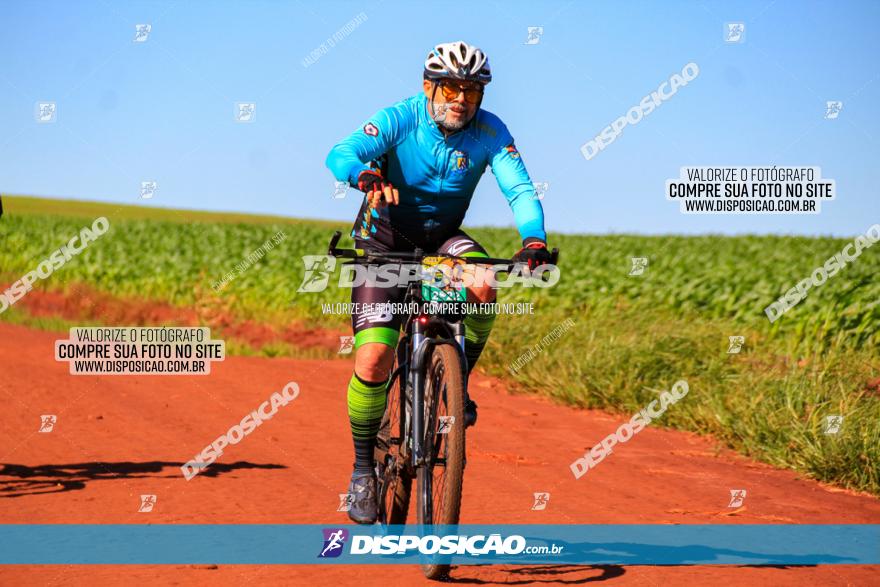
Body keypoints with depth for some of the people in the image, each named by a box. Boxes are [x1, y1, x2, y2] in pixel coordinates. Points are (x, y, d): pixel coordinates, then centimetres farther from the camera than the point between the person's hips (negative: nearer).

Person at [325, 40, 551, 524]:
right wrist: (367, 176, -59)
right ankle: (363, 466, 5)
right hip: (386, 244, -2)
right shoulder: (400, 119, -21)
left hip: (442, 239, 2)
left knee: (482, 286, -34)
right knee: (373, 360, -16)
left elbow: (520, 189, -25)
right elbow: (340, 155, -35)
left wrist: (534, 240, -45)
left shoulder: (489, 131, -15)